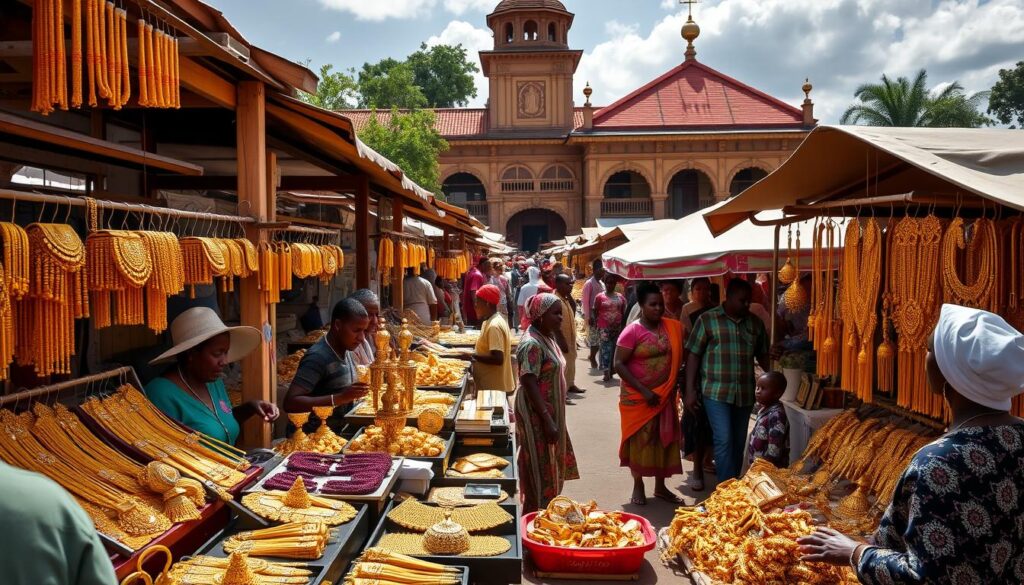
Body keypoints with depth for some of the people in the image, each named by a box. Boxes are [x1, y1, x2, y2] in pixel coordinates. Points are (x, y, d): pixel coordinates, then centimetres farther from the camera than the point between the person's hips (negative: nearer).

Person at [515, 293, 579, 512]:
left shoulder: (547, 338, 10)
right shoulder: (532, 344, -20)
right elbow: (529, 384, -24)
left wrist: (553, 418, 18)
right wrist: (548, 420, -25)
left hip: (551, 412, 10)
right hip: (537, 416, -10)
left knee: (550, 468, 17)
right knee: (539, 471, -1)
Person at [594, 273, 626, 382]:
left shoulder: (620, 296, 7)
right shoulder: (600, 297, -2)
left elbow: (624, 312, 11)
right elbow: (595, 312, 1)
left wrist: (623, 326, 6)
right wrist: (598, 324, -6)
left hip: (617, 327, 4)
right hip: (605, 328, -4)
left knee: (615, 348, 8)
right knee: (606, 348, -10)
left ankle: (611, 370, 18)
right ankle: (606, 372, -14)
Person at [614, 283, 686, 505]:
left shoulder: (673, 328, 2)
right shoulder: (632, 331, -13)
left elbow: (680, 357, 8)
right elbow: (619, 364, -15)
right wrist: (644, 391, -19)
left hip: (665, 395, 5)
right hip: (638, 397, -5)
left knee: (664, 439, 11)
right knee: (639, 439, 6)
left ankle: (660, 487, 25)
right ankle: (638, 486, 21)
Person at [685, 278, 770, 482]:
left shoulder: (755, 323, 9)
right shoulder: (707, 319, -3)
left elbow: (762, 355, 15)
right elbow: (693, 356, -2)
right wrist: (690, 390, -6)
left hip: (745, 393, 4)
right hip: (716, 392, -4)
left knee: (738, 442, 11)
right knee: (724, 439, -10)